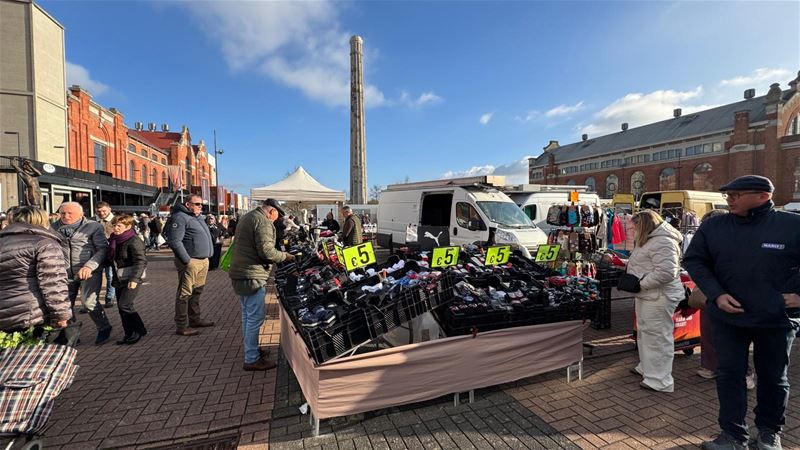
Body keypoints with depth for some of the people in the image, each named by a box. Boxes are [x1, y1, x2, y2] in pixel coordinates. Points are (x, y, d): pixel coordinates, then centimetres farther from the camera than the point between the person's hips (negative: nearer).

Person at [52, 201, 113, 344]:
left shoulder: (93, 226, -6)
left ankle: (104, 329, 9)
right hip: (65, 274, 5)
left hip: (90, 272, -5)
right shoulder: (55, 228, 7)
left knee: (89, 301, -12)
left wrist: (89, 266, -21)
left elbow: (103, 249, -9)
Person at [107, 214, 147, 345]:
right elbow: (111, 260, 23)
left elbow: (141, 261, -21)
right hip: (119, 279, 9)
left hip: (131, 279, -9)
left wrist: (134, 279, -27)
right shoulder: (113, 241, 11)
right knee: (121, 307, 11)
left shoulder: (134, 241, -15)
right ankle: (129, 333, 21)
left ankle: (139, 330, 3)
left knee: (124, 305, -12)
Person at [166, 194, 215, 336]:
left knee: (197, 292, 16)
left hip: (203, 261, 9)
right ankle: (181, 326, 5)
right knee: (185, 294, -2)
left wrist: (207, 257, 19)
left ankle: (194, 319, 28)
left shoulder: (197, 218, 19)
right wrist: (187, 260, -19)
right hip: (191, 262, -9)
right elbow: (174, 241, -19)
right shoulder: (180, 217, -11)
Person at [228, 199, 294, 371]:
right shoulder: (263, 222, -15)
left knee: (247, 315, 19)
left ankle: (250, 349, 31)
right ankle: (252, 359, 4)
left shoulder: (247, 217, 17)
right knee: (256, 316, -3)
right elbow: (267, 251, -21)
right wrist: (285, 256, -6)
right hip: (252, 276, -11)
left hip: (239, 273, 11)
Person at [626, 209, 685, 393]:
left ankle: (660, 381, 10)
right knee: (644, 333, 22)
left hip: (659, 297, -11)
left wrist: (641, 283, -21)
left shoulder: (663, 242, -20)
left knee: (657, 336, -2)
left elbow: (665, 273, -28)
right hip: (647, 295, 11)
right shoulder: (651, 240, 15)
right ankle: (646, 367, 38)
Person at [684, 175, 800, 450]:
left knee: (773, 378, 18)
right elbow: (694, 260, 1)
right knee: (729, 376, 7)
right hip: (728, 317, 1)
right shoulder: (713, 226, -3)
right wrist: (716, 294, -9)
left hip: (777, 320, -1)